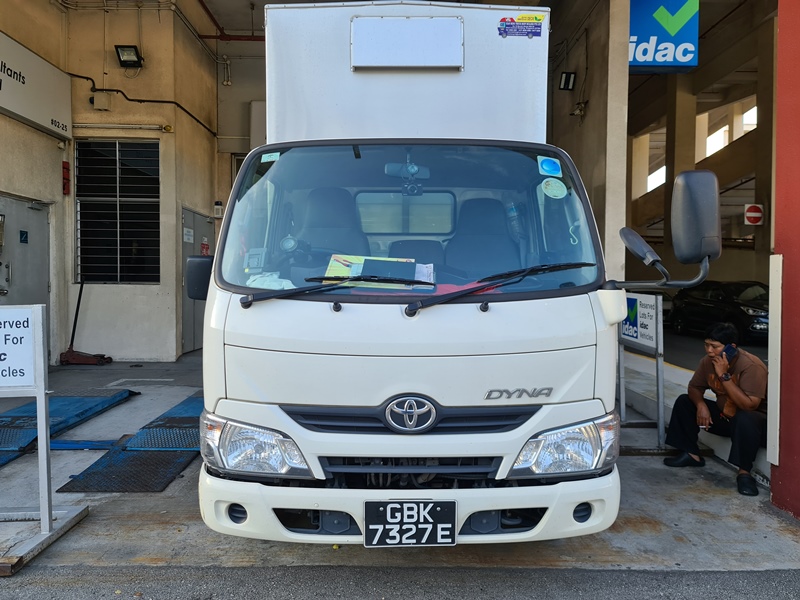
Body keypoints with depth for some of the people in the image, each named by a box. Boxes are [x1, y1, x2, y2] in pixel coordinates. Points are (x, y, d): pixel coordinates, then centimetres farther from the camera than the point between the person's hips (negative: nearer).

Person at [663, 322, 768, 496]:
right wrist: (701, 404, -18)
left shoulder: (751, 366, -28)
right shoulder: (708, 361, -8)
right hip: (724, 415, 7)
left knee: (745, 419, -40)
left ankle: (744, 472, -23)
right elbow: (694, 387, 4)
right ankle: (692, 454, 7)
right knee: (684, 401, -1)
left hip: (756, 420, -7)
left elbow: (749, 405, -37)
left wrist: (724, 375, -37)